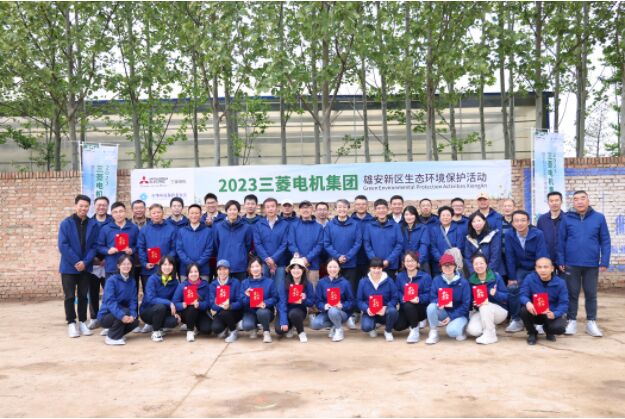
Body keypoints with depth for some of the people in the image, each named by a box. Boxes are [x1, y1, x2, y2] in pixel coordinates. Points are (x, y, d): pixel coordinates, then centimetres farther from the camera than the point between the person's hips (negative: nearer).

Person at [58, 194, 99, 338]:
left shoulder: (93, 224, 1)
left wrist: (85, 262, -13)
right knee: (69, 296, 3)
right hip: (69, 267, -2)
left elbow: (94, 245, -1)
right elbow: (62, 245, -10)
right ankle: (71, 323, 13)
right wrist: (76, 262, -16)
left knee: (83, 296, 10)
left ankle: (82, 322, 20)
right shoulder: (66, 223, -4)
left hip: (85, 267, 2)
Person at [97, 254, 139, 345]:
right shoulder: (112, 280, -16)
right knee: (125, 312, -30)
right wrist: (122, 315, -39)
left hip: (120, 313, 6)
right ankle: (112, 337, -12)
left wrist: (132, 315, -23)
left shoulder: (132, 281, 2)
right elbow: (109, 301, -26)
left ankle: (114, 331, 9)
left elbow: (133, 300, -3)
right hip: (106, 315, -6)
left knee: (134, 321, -18)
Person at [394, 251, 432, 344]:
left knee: (408, 305, -37)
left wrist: (419, 299, -32)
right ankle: (415, 321, 15)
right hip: (405, 307, 4)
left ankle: (414, 330, -12)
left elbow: (428, 294, -13)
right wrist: (402, 298, -22)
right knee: (398, 326, -21)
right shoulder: (399, 276, 8)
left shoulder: (425, 276, -4)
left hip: (421, 308, -4)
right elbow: (397, 292, 0)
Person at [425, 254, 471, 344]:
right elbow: (432, 298, -4)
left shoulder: (463, 282, -12)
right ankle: (433, 333, -10)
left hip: (458, 314, -3)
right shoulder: (436, 280, -6)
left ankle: (460, 328, 5)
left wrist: (451, 317, -16)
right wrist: (438, 303, -29)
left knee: (451, 331, -33)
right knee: (431, 307, -29)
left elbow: (466, 304, -11)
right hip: (443, 312, 3)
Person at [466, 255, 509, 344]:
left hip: (499, 311, -2)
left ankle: (490, 335, -17)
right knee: (472, 330, -26)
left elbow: (506, 296, -11)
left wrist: (496, 294, -32)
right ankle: (490, 327, 9)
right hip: (480, 312, 3)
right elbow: (470, 298, 3)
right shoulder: (471, 280, -3)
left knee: (485, 306, -36)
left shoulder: (496, 277, -10)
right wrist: (474, 303, -21)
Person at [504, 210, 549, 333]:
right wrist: (511, 278, -12)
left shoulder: (538, 234, -22)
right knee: (512, 288, -18)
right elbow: (510, 258, -11)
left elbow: (541, 256, -21)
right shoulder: (509, 235, -15)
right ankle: (516, 320, -4)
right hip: (521, 269, 2)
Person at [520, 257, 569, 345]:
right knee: (524, 310, -33)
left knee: (559, 328, -30)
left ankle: (548, 330, 13)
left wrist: (554, 314, -30)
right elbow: (523, 295, -13)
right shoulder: (530, 278, -10)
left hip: (551, 314, 0)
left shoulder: (560, 283, -9)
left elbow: (564, 303, -11)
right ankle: (532, 333, -1)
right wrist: (527, 302, -38)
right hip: (534, 313, 0)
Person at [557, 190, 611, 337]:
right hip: (571, 264, 0)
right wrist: (560, 261, -2)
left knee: (591, 294, 11)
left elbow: (605, 241, 1)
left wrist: (604, 262, -4)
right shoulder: (566, 218, -2)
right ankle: (571, 321, 19)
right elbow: (561, 241, 1)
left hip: (592, 264, 0)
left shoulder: (599, 218, -1)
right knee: (572, 294, 9)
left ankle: (591, 323, 22)